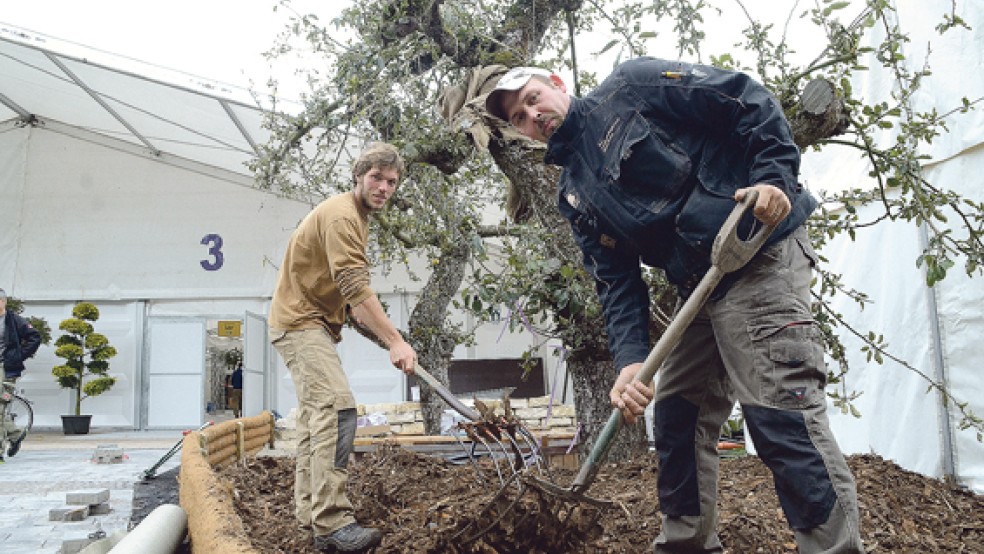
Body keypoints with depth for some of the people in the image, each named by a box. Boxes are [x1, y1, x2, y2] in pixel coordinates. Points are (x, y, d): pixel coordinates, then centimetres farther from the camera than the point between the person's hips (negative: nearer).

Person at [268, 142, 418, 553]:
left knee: (316, 412, 13)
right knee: (337, 407, -22)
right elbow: (356, 287, -28)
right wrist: (396, 342, -32)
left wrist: (354, 310, 1)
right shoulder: (342, 214, -19)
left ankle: (310, 511, 22)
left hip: (312, 321, 11)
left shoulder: (356, 215, 14)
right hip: (300, 321, -11)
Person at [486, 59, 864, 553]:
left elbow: (749, 100, -4)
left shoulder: (631, 85, 0)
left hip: (759, 248, -7)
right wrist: (629, 360, -9)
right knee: (676, 415, 12)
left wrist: (774, 176, -18)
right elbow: (616, 282, 6)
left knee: (781, 412, -14)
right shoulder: (574, 197, 15)